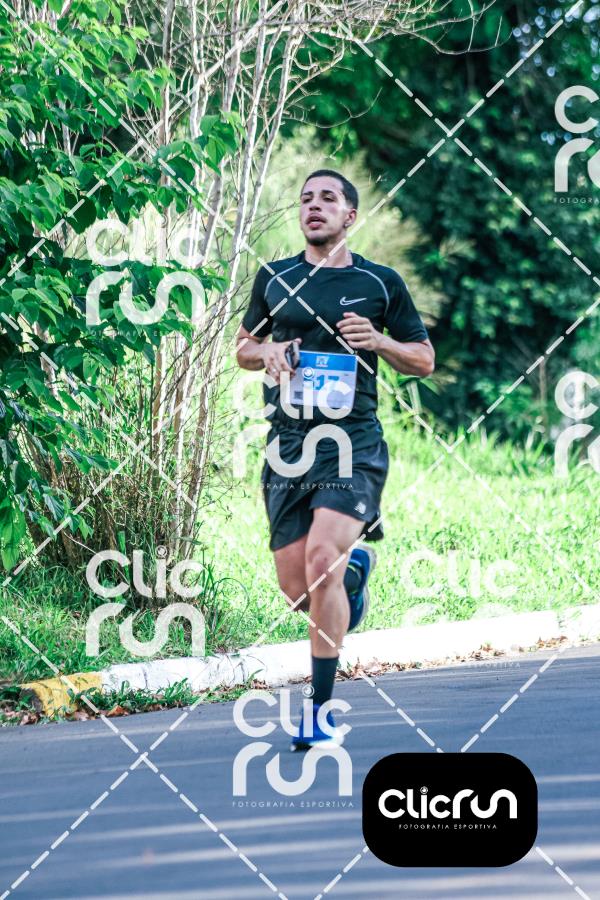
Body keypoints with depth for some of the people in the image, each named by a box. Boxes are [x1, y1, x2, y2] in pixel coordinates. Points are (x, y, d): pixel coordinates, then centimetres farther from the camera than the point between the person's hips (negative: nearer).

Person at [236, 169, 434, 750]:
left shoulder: (381, 283, 5)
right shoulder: (274, 279, 11)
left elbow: (424, 360, 12)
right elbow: (243, 347, 22)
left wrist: (379, 341, -8)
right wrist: (268, 353, -1)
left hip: (353, 444, -3)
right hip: (287, 444, 3)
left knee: (322, 561, -23)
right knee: (296, 588, 0)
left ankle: (319, 709, -14)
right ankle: (354, 568, 37)